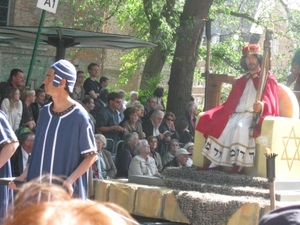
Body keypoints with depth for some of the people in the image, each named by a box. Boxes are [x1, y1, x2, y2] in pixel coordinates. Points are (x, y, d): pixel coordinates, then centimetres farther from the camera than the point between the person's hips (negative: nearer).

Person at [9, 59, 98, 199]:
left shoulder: (79, 116, -11)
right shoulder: (44, 112, 8)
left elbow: (91, 155, -8)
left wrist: (70, 180, -19)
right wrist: (24, 175, 6)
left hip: (64, 191, -6)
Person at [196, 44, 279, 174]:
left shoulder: (268, 78, 7)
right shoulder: (242, 81, 26)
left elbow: (270, 101, -7)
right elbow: (231, 102, 21)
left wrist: (262, 105, -31)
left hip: (254, 115, -6)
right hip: (237, 114, 6)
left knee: (241, 127, -37)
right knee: (220, 126, -21)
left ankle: (238, 164, -38)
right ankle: (216, 163, -25)